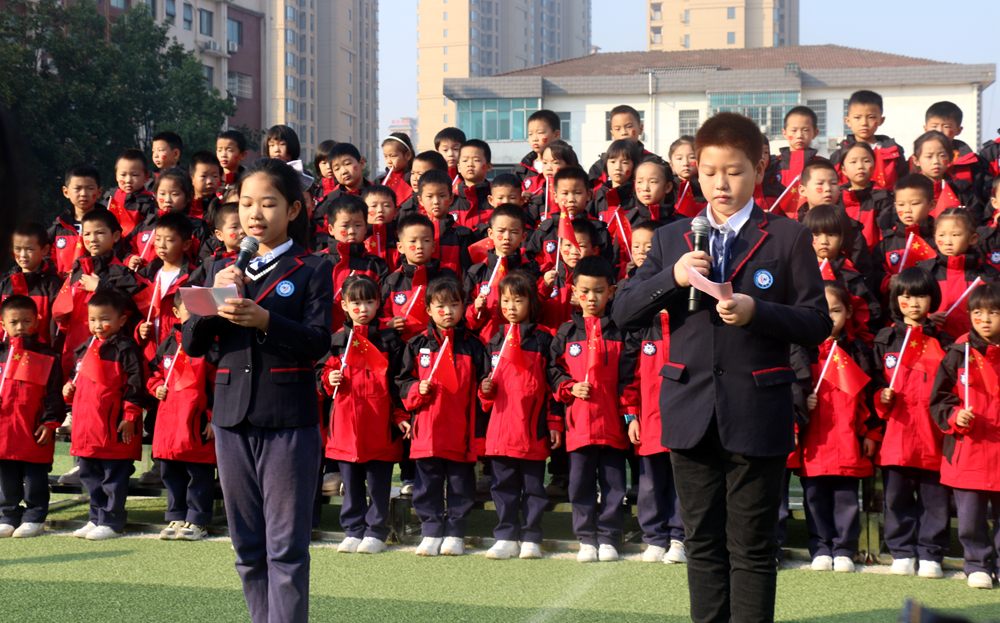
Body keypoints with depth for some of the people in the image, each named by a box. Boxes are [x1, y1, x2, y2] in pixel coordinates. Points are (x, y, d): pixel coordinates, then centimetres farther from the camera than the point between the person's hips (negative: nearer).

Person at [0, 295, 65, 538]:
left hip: (34, 432, -3)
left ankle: (34, 518, 13)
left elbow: (54, 395, -2)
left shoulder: (47, 357, -1)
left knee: (35, 478, 3)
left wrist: (50, 423, -10)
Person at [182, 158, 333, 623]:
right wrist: (213, 299, -10)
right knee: (248, 547, 11)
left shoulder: (313, 270, 1)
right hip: (232, 418, 5)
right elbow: (192, 345, 7)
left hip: (289, 422, -5)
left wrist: (264, 320, -25)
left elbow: (318, 342, -11)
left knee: (286, 547, -4)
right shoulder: (222, 271, 13)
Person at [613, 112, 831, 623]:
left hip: (756, 413, -3)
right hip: (691, 411, 3)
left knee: (753, 548, 2)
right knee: (703, 542, 11)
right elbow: (623, 314, 4)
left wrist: (757, 312, -16)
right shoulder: (671, 239, 11)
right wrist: (672, 278, -12)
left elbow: (816, 324, 0)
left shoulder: (788, 239, 2)